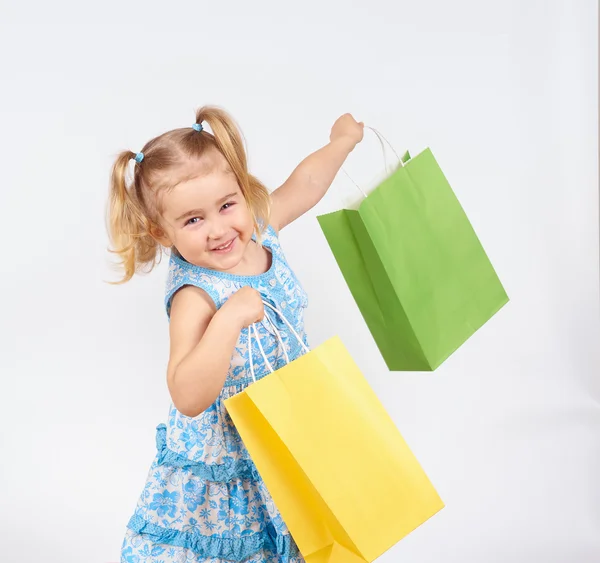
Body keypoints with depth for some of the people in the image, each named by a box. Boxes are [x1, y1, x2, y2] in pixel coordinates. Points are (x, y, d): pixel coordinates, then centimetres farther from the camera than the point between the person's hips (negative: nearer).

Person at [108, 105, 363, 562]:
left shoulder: (258, 229, -10)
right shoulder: (195, 296, -30)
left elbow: (305, 183, 10)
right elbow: (188, 398, -38)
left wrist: (343, 140, 22)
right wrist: (229, 319, -45)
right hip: (224, 461, -6)